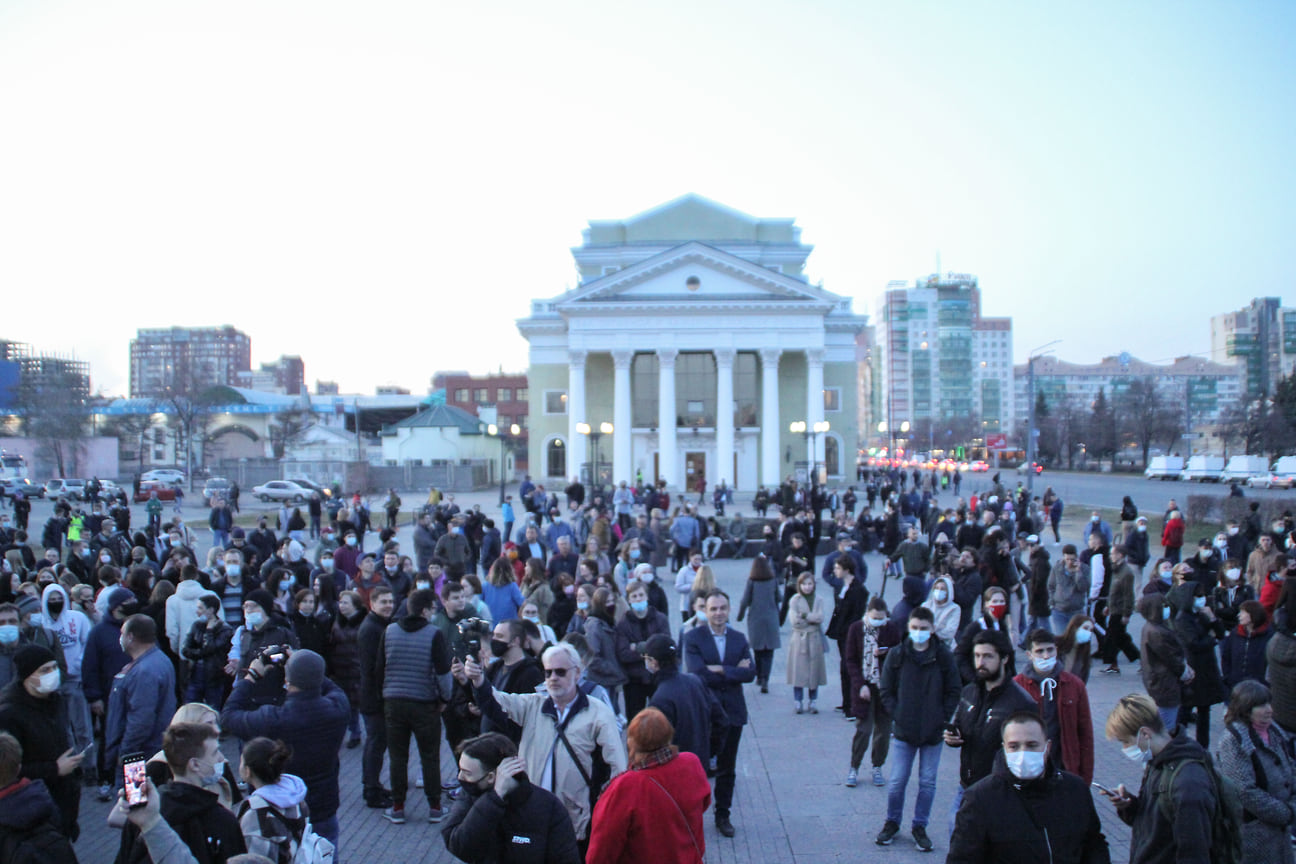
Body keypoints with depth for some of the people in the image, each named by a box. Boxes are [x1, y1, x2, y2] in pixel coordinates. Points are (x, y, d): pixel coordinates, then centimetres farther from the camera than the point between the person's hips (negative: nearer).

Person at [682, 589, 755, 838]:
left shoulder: (739, 639, 6)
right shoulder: (693, 637, -7)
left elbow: (750, 673, -6)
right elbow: (698, 673, -19)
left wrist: (721, 670, -17)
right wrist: (735, 671, -14)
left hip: (732, 711, 3)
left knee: (727, 768, 12)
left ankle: (723, 815, 25)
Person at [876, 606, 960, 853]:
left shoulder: (944, 657, -2)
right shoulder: (896, 655, -1)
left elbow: (953, 693, 3)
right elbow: (886, 691, 4)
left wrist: (942, 719, -7)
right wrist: (897, 716, -7)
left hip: (933, 732, 0)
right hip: (903, 731, 0)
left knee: (928, 782, 8)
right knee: (897, 781, 4)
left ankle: (920, 826, 23)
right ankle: (892, 823, 23)